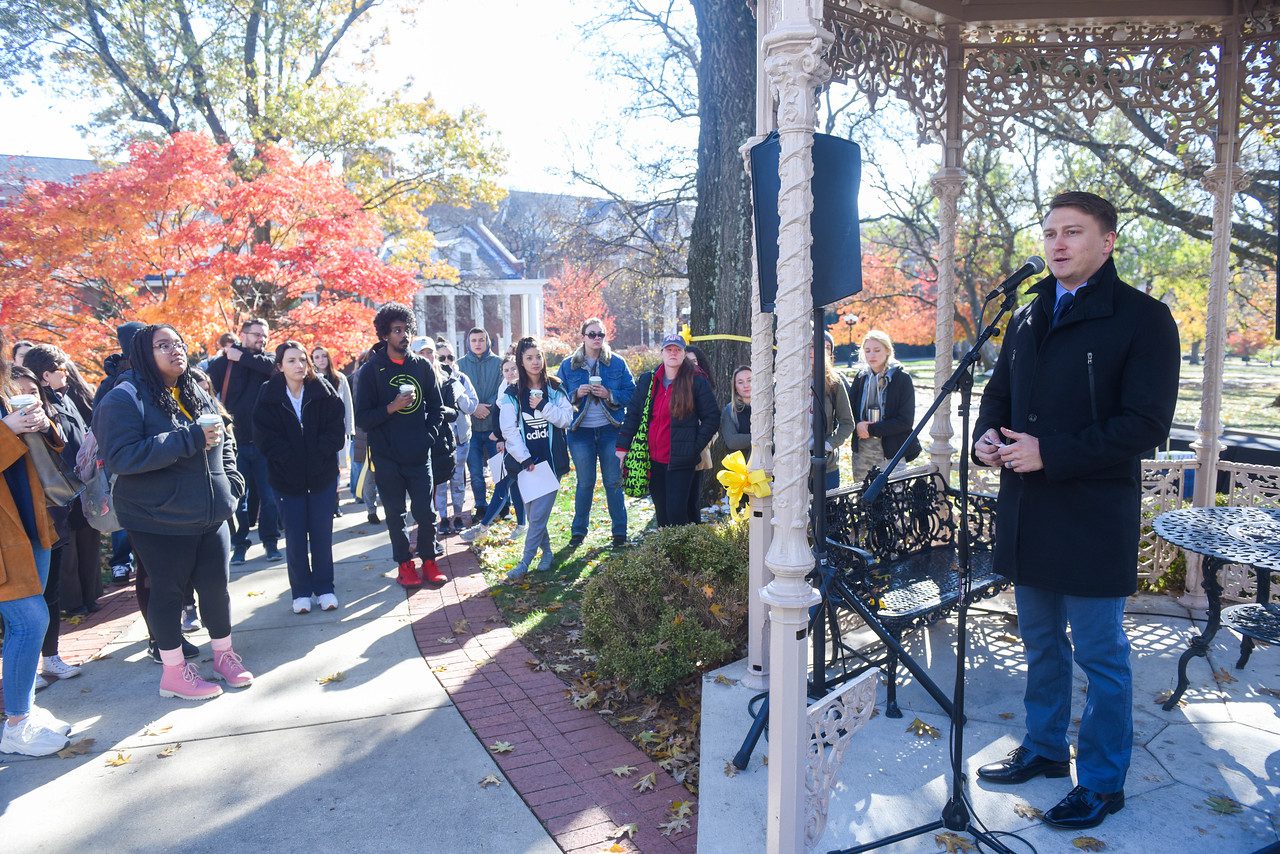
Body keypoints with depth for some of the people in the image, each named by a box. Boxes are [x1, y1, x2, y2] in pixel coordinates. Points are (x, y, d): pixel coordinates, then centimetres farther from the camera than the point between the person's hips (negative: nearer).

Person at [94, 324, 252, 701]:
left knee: (216, 586, 11)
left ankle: (224, 654, 30)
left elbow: (222, 442, 23)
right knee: (167, 591, 6)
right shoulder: (124, 399, -11)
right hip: (159, 521, -5)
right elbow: (120, 457, -24)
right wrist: (190, 439, -27)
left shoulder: (197, 394, 10)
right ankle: (174, 671, 21)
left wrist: (230, 482, 8)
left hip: (210, 515, 6)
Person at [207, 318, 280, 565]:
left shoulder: (268, 361, 7)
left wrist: (242, 357, -12)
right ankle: (240, 544, 17)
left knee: (269, 495, 4)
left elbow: (275, 366, -15)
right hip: (235, 442, -1)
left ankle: (271, 540, 17)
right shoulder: (222, 363, 3)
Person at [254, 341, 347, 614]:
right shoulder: (269, 396, -5)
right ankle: (301, 591, 20)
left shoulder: (323, 391, -4)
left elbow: (336, 429, -6)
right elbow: (264, 436, -8)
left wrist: (316, 458, -14)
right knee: (295, 537, 7)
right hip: (286, 477, 0)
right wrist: (293, 461, -15)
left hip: (323, 475, 0)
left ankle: (324, 587, 20)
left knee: (322, 534, 7)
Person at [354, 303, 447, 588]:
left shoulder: (423, 366, 5)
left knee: (426, 513, 4)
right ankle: (405, 564, 20)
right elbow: (362, 419, -5)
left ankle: (429, 561, 19)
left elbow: (437, 408, 12)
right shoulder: (370, 371, -3)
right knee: (396, 515, 8)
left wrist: (429, 436, -1)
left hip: (419, 456, 2)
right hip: (387, 458, -1)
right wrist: (391, 407, -19)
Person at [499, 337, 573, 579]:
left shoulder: (555, 388, 4)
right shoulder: (512, 395, 2)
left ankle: (525, 561, 4)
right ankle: (546, 551, 26)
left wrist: (544, 406, -15)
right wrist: (525, 459, -10)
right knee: (532, 513, 6)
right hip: (526, 461, 1)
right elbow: (509, 430, -3)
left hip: (551, 459, -1)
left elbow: (566, 419, -1)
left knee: (538, 514, -6)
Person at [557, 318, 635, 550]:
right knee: (585, 483, 7)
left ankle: (620, 531, 16)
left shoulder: (617, 363, 3)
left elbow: (631, 392, 1)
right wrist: (576, 395, -15)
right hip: (581, 432, 0)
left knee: (613, 482, 5)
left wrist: (609, 395, -14)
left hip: (611, 430, 0)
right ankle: (578, 531, 21)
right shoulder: (568, 365, 4)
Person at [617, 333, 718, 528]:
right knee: (661, 514, 12)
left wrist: (695, 447, -7)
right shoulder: (646, 380, 10)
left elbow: (712, 417, 0)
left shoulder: (696, 382, -2)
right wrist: (623, 446, 4)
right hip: (654, 460, 4)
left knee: (676, 513, -8)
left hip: (680, 461, -4)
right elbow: (633, 414, 12)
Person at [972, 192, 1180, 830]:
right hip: (1028, 516, 6)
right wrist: (987, 433, -3)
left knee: (1100, 656, 6)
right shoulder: (1026, 318, 12)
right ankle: (1044, 748, 37)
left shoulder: (1142, 318, -8)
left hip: (1093, 522, -6)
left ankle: (1102, 782, 22)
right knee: (1042, 644, 20)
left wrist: (1050, 453, -21)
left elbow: (1146, 424, -15)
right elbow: (998, 391, 20)